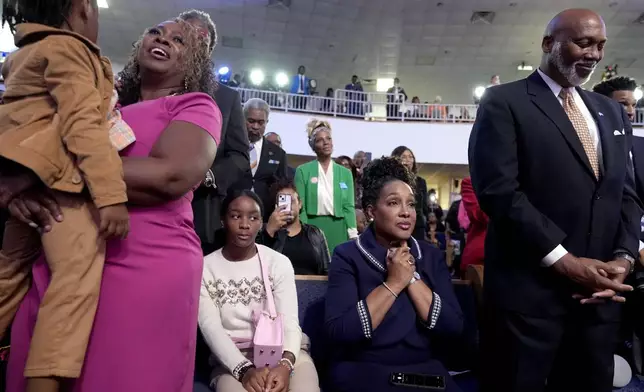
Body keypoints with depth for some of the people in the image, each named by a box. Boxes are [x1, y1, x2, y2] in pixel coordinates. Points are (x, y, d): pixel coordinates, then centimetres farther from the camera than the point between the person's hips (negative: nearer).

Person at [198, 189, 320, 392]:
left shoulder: (279, 262, 2)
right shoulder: (205, 267, 2)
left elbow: (290, 322, -6)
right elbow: (210, 327, -7)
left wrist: (286, 362, -27)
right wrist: (244, 369, -23)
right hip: (233, 360, -1)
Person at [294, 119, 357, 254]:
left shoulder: (345, 173, 8)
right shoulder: (303, 171, 1)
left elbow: (349, 207, 5)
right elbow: (300, 206, -2)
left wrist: (353, 236, -3)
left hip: (338, 229, 2)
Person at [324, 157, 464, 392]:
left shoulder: (431, 256, 6)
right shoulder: (348, 256, -6)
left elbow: (453, 327, -4)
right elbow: (337, 332, -16)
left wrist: (412, 277, -12)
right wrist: (393, 283, -16)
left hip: (424, 369, 4)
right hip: (362, 371, -3)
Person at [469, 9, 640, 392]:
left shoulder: (612, 112, 17)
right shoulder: (504, 102, -4)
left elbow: (627, 194, 15)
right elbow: (499, 191, -14)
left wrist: (624, 257, -2)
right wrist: (564, 260, -15)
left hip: (599, 292, 6)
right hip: (529, 290, -6)